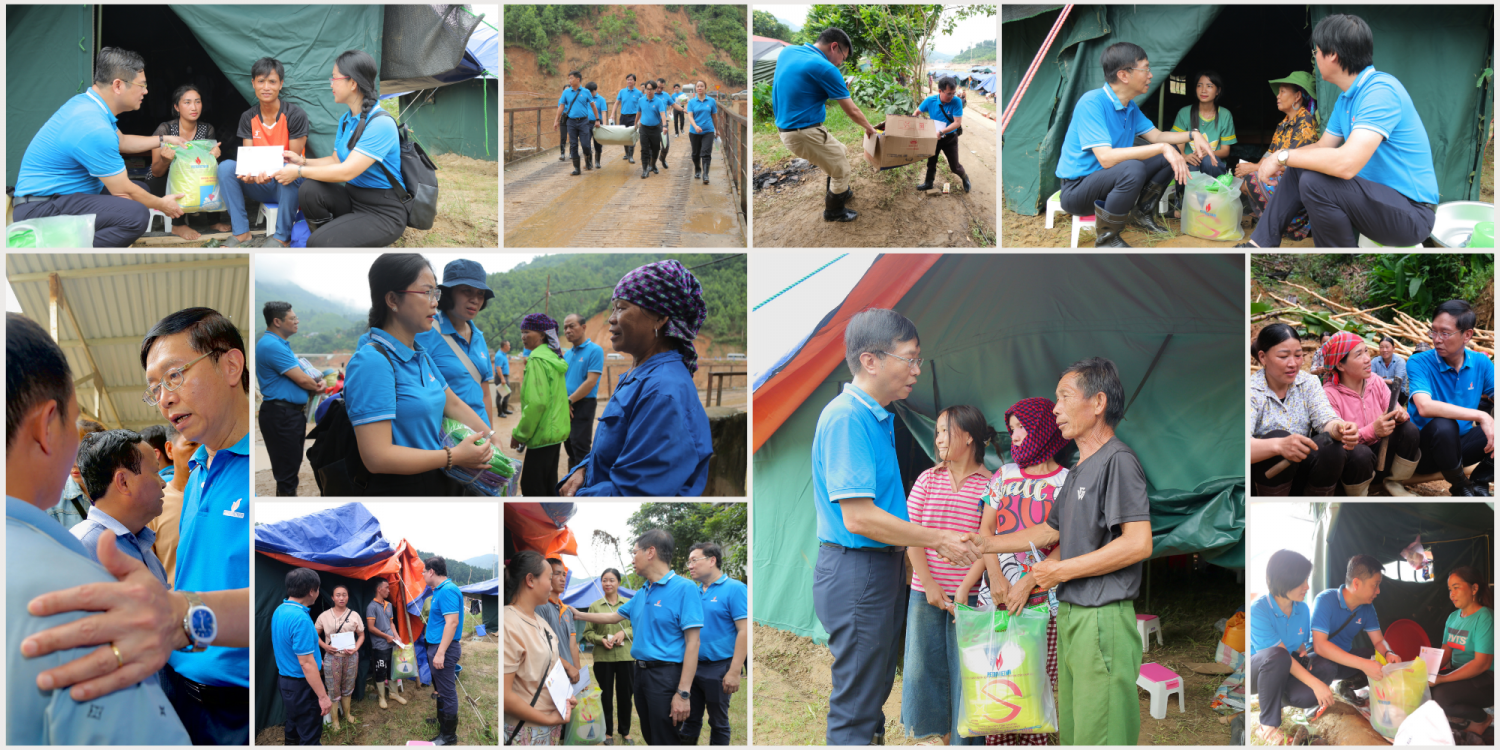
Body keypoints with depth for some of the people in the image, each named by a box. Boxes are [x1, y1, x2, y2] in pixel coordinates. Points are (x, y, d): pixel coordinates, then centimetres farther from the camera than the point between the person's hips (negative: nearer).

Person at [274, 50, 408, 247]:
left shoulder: (381, 124, -21)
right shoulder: (346, 119, 10)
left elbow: (346, 171, -24)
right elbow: (336, 160, 19)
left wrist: (299, 171, -15)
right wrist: (303, 161, 3)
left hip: (383, 214, -8)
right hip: (353, 198, 8)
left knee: (320, 244, -25)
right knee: (310, 190, -21)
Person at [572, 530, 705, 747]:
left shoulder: (684, 589, -14)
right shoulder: (642, 594, 13)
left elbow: (692, 643, -18)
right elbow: (614, 616, 30)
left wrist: (683, 693, -22)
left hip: (667, 674, -8)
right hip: (641, 671, 8)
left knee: (666, 741, -6)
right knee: (650, 737, 16)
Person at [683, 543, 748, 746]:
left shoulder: (734, 589, -9)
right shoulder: (694, 592, 10)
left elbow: (744, 631, -15)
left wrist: (734, 672, -21)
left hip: (718, 668, -6)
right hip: (692, 667, 6)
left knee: (718, 723, 5)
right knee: (690, 720, 10)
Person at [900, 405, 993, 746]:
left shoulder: (990, 484, -2)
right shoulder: (927, 479, 8)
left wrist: (968, 591, -13)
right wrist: (929, 584, -5)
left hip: (970, 595, -4)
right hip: (925, 591, 4)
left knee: (966, 670, -1)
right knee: (922, 664, 6)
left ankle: (964, 739, 10)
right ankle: (938, 731, 21)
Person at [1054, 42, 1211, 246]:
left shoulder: (1130, 107, 6)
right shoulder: (1092, 103, -25)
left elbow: (1156, 136, 18)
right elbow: (1106, 158, -34)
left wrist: (1193, 135, -1)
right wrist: (1162, 148, -35)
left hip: (1111, 180, 9)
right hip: (1077, 189, -9)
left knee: (1169, 157, 5)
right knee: (1132, 169, -37)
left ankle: (1141, 214, 18)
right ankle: (1106, 237, -19)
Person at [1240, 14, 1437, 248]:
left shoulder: (1381, 91, -22)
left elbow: (1346, 163, -33)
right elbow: (1322, 147, 21)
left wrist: (1284, 156, -20)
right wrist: (1278, 160, 2)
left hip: (1412, 214, -10)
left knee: (1315, 183, -28)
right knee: (1297, 170, 14)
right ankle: (1260, 245, 13)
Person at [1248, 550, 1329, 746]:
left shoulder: (1302, 609, -3)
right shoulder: (1258, 610, -23)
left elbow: (1301, 646, 11)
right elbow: (1281, 654, -27)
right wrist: (1315, 683, -33)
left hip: (1288, 671, 5)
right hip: (1257, 669, -5)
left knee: (1307, 696, -29)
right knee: (1276, 656, -40)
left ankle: (1279, 698, 9)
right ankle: (1268, 726, -24)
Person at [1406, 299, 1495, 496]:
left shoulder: (1481, 363, 0)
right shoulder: (1419, 363, -16)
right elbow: (1424, 407, -33)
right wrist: (1480, 416, -36)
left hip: (1461, 445, 5)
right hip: (1426, 449, -5)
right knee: (1443, 425, -36)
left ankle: (1479, 482, 2)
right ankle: (1461, 488, -12)